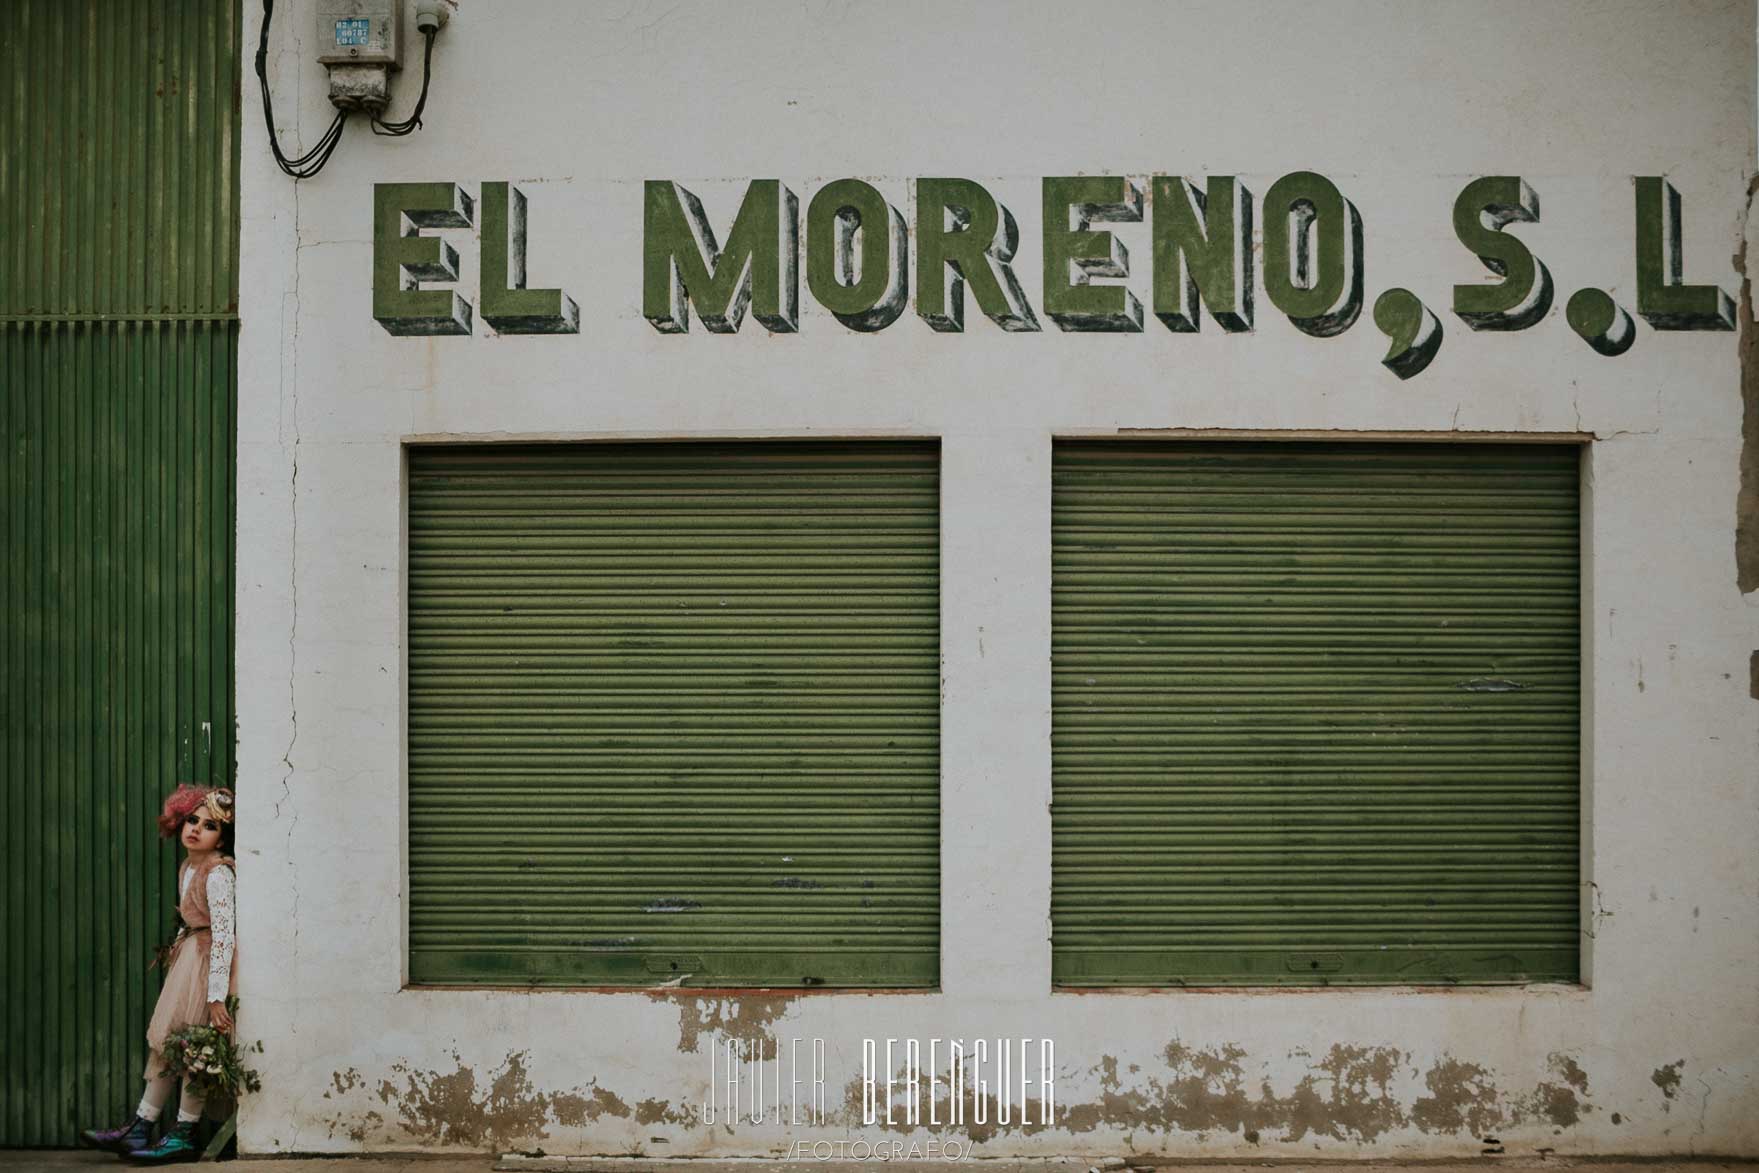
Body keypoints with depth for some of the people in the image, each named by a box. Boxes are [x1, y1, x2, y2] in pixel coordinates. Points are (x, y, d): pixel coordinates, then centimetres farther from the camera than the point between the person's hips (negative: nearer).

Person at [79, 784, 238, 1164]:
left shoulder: (218, 874, -20)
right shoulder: (186, 868, 9)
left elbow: (224, 935, -24)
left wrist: (216, 996, -26)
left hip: (209, 962, -9)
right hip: (188, 959, 9)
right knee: (165, 1042, 12)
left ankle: (184, 1136, 6)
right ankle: (140, 1129, 20)